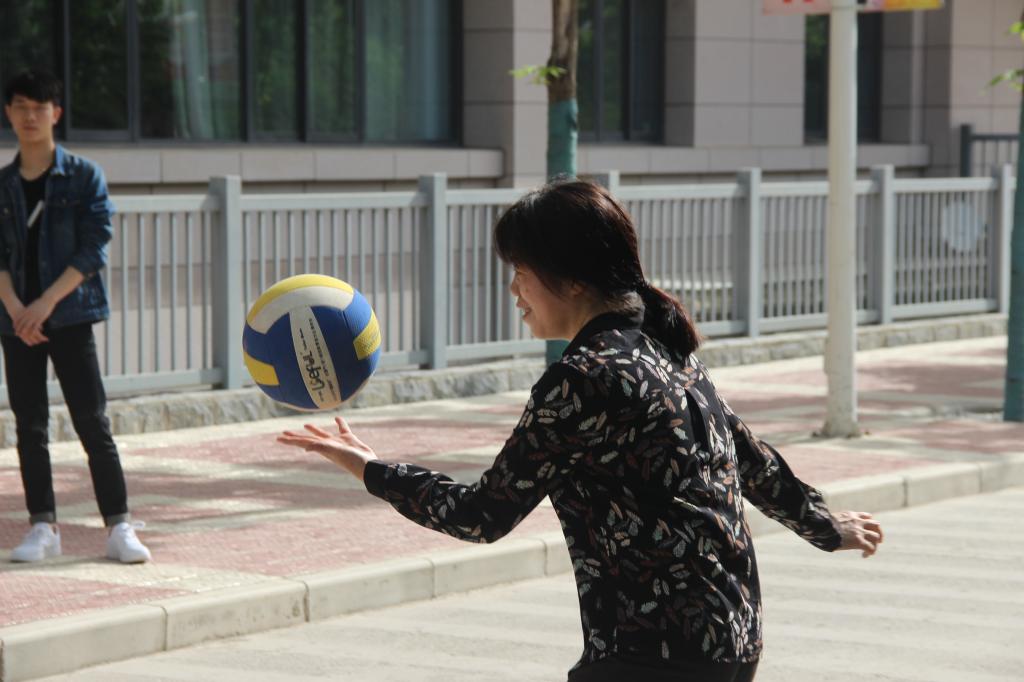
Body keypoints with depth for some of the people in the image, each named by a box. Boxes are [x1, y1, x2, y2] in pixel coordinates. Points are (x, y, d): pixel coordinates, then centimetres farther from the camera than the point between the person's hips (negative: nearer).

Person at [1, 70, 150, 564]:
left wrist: (46, 302, -15)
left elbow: (93, 250, -7)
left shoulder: (84, 176, 0)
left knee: (93, 422, -6)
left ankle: (119, 527, -4)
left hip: (70, 316, -3)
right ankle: (43, 528, 11)